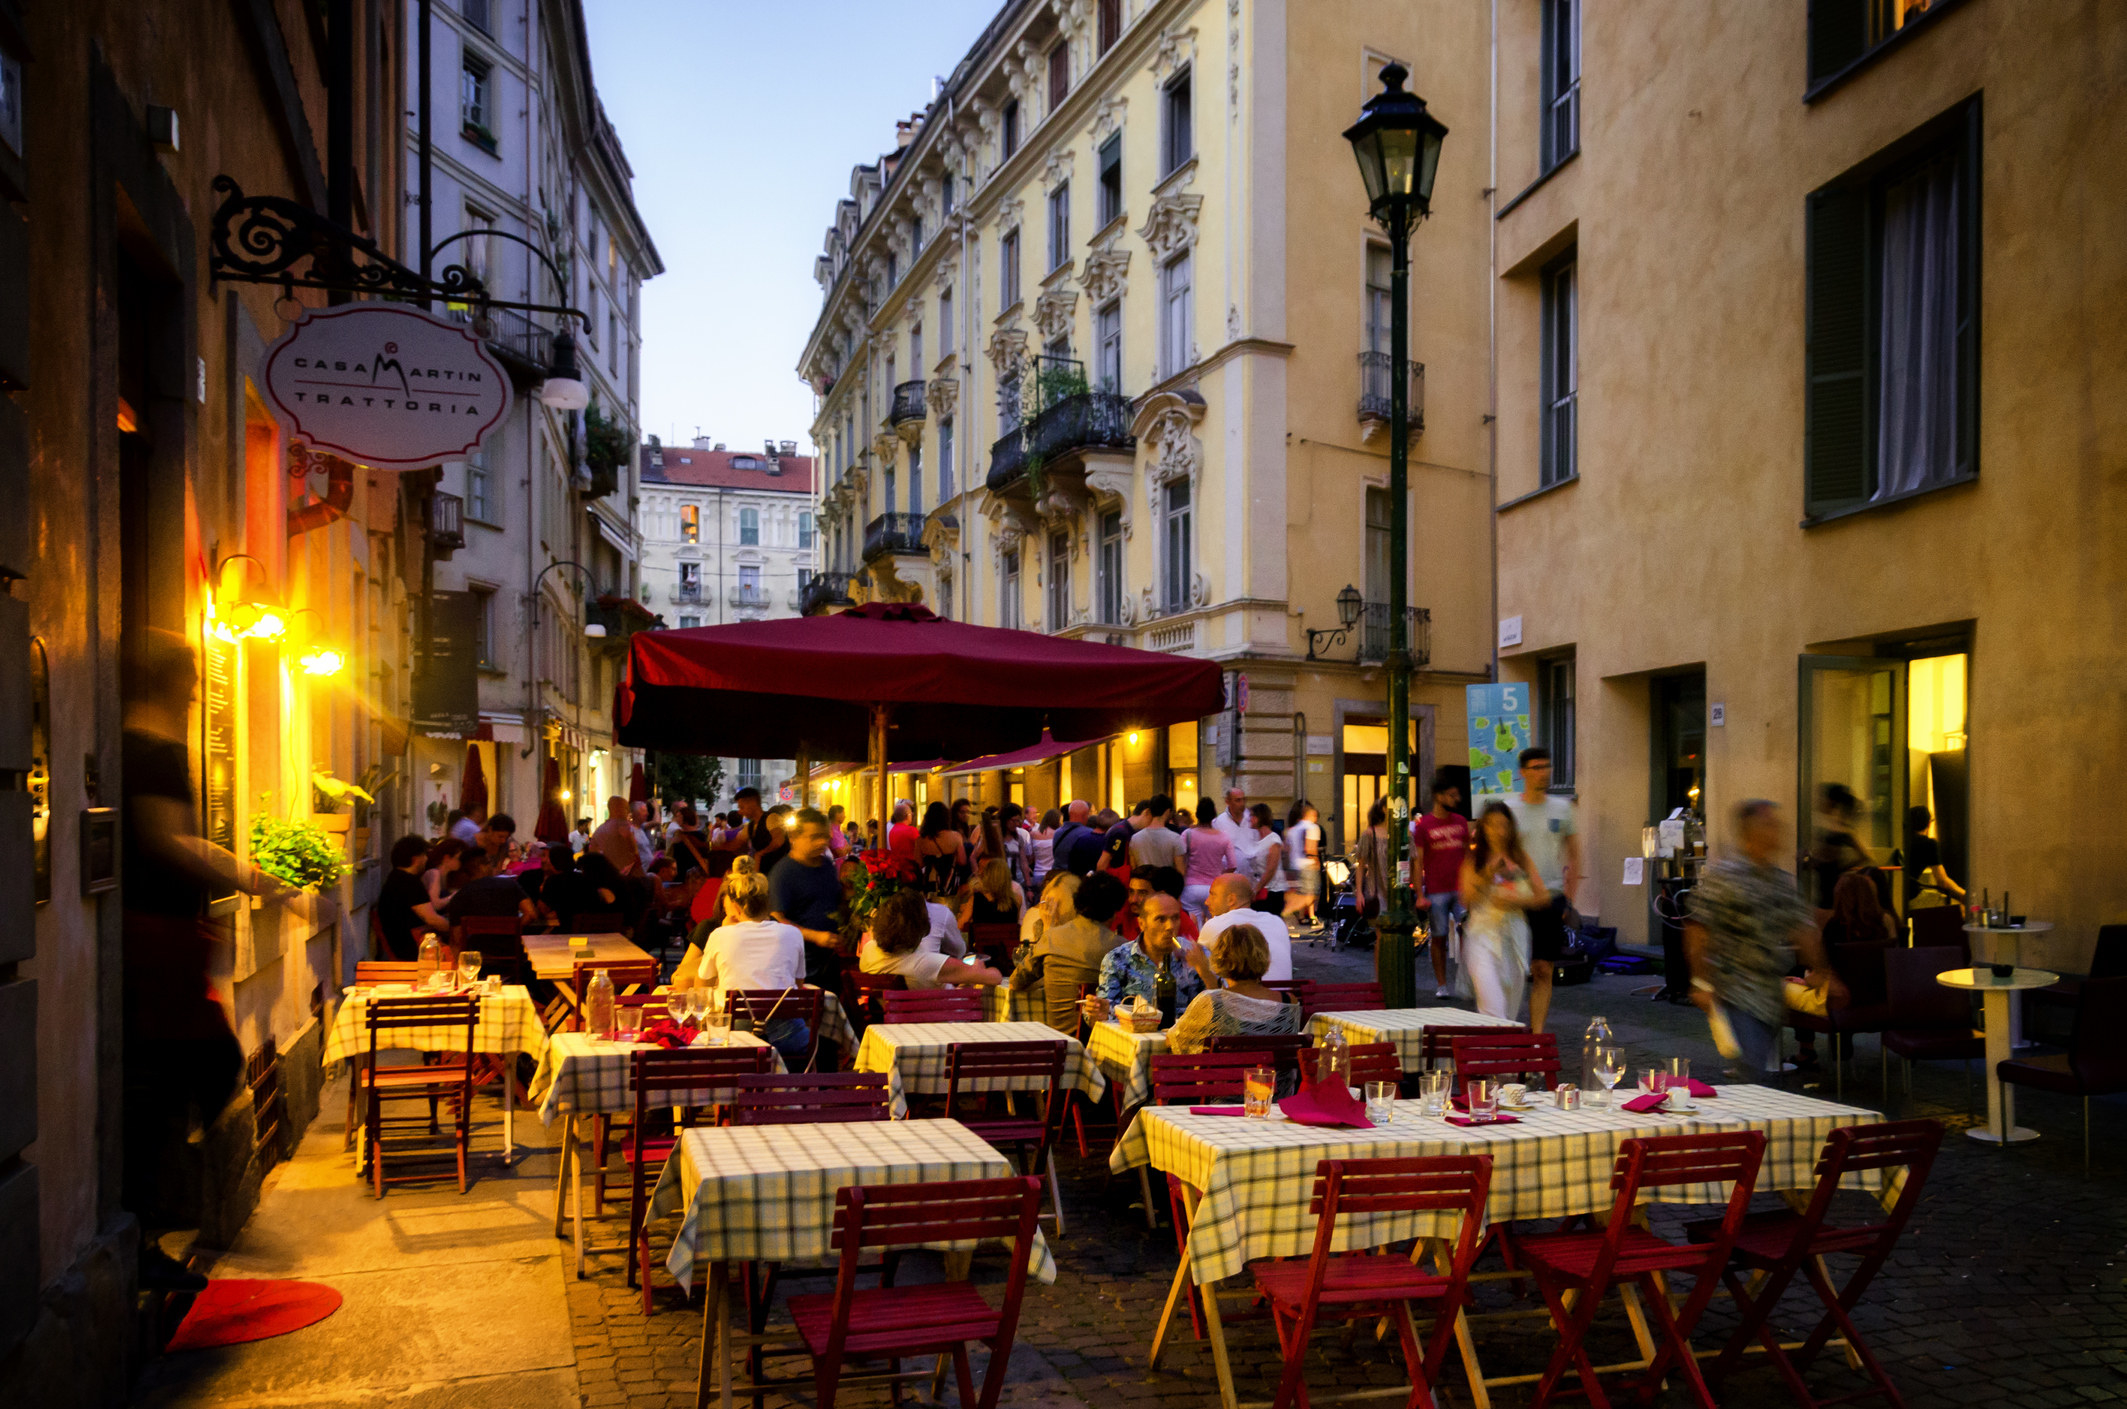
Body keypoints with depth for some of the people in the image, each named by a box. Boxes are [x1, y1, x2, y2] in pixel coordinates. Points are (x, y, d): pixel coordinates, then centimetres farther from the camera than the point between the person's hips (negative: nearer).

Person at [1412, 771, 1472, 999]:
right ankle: (1441, 984, 11)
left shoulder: (1461, 822, 11)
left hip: (1461, 889, 3)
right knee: (1438, 938, 3)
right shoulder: (1423, 825, -2)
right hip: (1436, 892, -3)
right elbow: (1418, 861, -2)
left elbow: (1467, 854, 18)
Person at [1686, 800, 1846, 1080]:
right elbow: (1698, 930, -12)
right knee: (1749, 1072, -15)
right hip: (1736, 995, -7)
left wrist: (1820, 972, 18)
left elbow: (1803, 928, 20)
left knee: (1760, 1072, 8)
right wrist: (1701, 983, -16)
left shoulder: (1783, 882, 13)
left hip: (1771, 997, 7)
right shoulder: (1722, 875, -10)